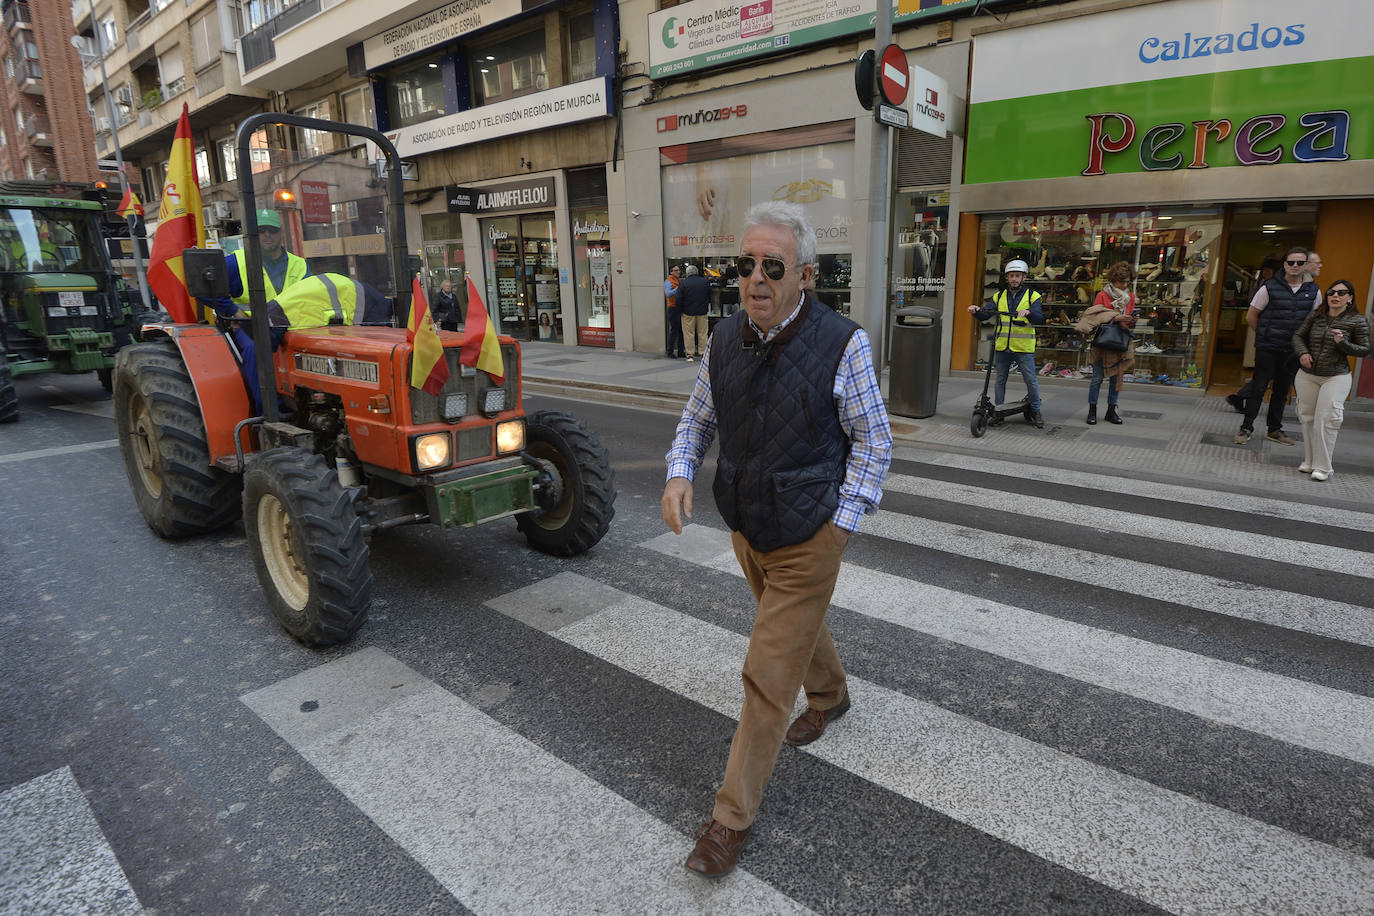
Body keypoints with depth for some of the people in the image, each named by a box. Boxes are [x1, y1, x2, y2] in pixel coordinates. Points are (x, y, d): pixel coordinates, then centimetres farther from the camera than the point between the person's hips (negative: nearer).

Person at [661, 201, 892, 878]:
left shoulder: (842, 344, -19)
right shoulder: (724, 339, -5)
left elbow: (873, 442, -9)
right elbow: (698, 416, 8)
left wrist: (842, 523, -12)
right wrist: (680, 474, -9)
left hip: (807, 540, -5)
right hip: (745, 529, 6)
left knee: (768, 677, 0)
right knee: (795, 625, 29)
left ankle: (732, 816, 18)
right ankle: (830, 696, 61)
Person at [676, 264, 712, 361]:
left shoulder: (683, 283, -8)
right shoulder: (705, 282, 2)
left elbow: (679, 299, -7)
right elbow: (710, 296, 10)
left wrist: (680, 310, 3)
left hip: (688, 313, -2)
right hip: (702, 312, 2)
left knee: (689, 333, 4)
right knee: (702, 333, 9)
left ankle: (690, 354, 3)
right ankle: (703, 353, 11)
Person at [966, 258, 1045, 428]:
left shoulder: (1032, 296, 2)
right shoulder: (999, 296, 12)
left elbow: (1039, 319, -11)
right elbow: (985, 314, 3)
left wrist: (1028, 312, -32)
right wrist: (976, 311, -20)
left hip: (1024, 348, -3)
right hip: (1002, 347, 3)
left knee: (1031, 381, -1)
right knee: (1000, 381, 9)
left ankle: (1035, 412, 15)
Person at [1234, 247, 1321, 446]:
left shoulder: (1314, 291, 5)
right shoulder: (1270, 287, -5)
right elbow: (1251, 316, 1)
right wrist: (1265, 334, 4)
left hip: (1293, 351, 4)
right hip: (1267, 348, -4)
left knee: (1282, 391, 12)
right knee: (1258, 388, -3)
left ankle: (1274, 430, 22)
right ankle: (1246, 428, 5)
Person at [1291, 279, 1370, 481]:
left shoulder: (1357, 321, -2)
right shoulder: (1315, 316, 4)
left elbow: (1365, 350, 0)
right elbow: (1298, 335, 13)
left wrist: (1343, 343, -18)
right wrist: (1303, 352, -7)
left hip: (1336, 377, -3)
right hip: (1307, 375, 3)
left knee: (1325, 420, -11)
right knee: (1307, 418, 8)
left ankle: (1322, 467, -3)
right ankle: (1309, 461, 21)